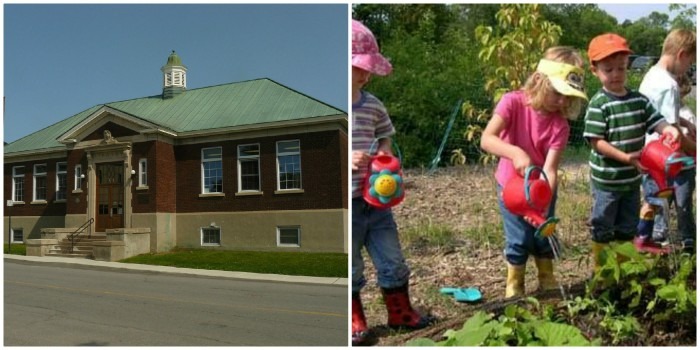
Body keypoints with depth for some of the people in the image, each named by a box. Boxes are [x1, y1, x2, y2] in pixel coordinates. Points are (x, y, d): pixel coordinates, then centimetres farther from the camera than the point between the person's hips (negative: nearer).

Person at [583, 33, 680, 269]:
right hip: (606, 180, -6)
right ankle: (599, 270, 25)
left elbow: (656, 122, 0)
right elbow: (596, 142, -19)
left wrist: (670, 130, -24)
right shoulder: (598, 104, -15)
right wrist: (626, 157, -27)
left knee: (628, 228, 20)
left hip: (632, 179, 6)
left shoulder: (639, 100, 2)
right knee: (603, 230, 9)